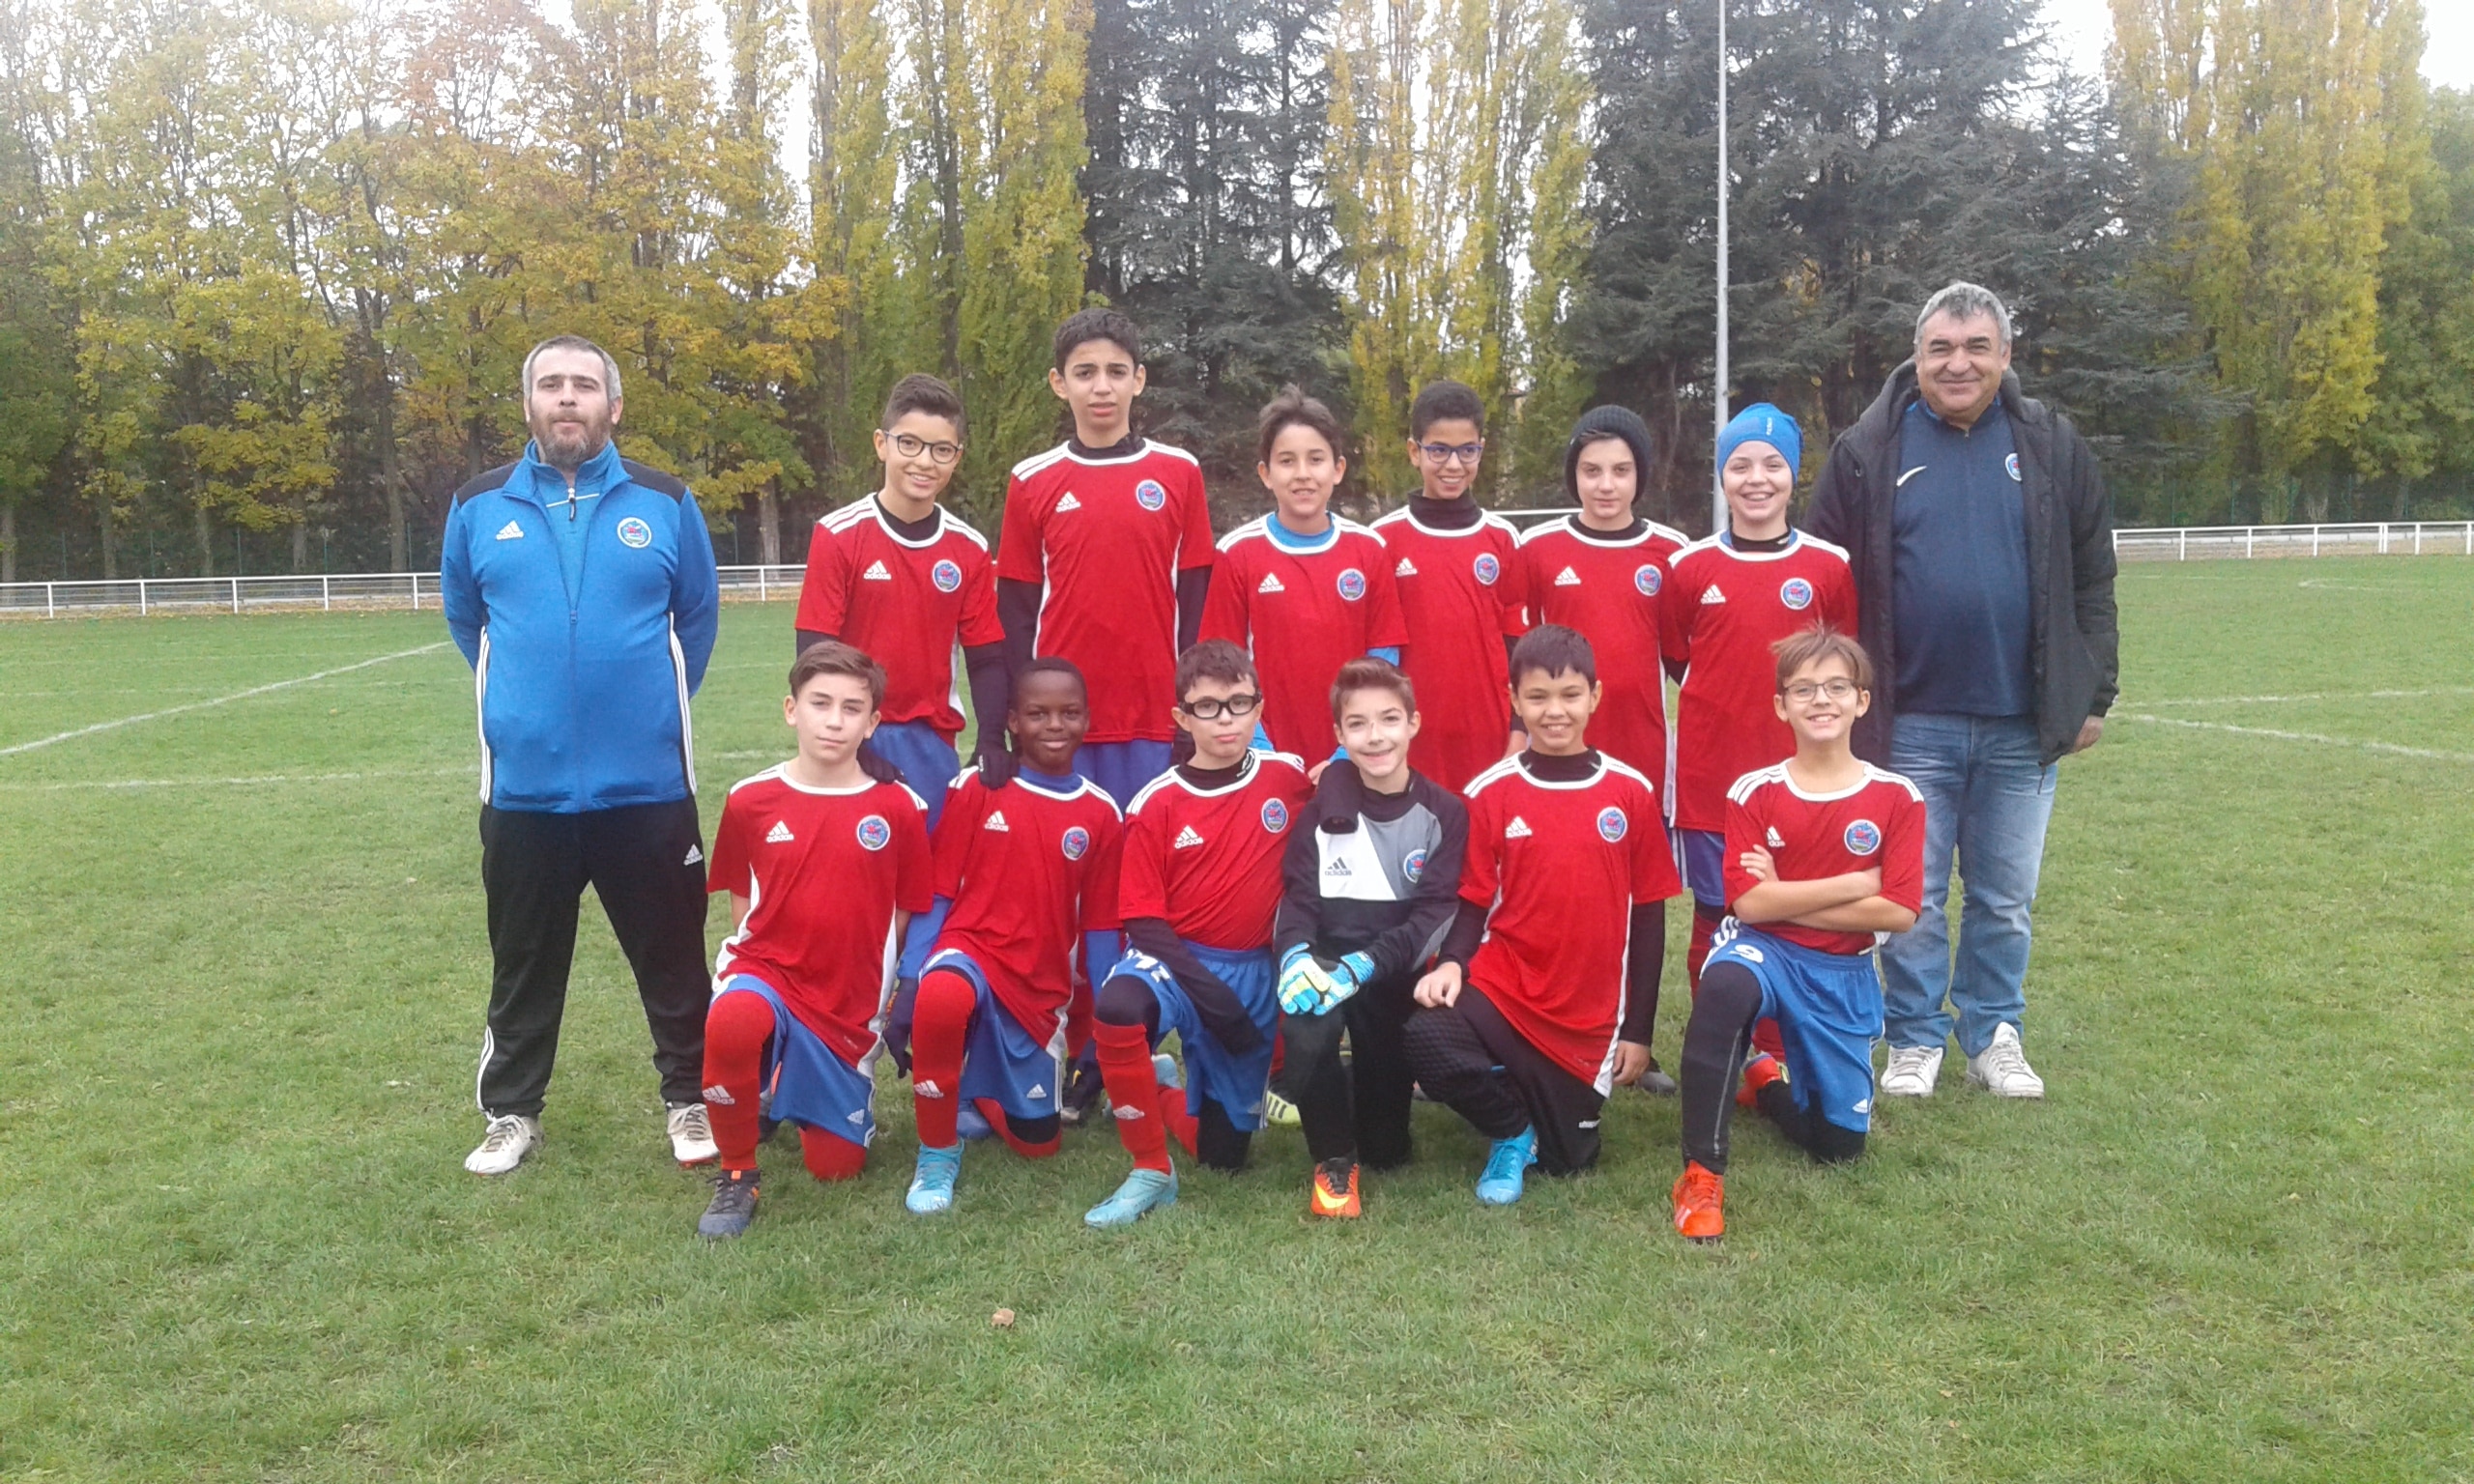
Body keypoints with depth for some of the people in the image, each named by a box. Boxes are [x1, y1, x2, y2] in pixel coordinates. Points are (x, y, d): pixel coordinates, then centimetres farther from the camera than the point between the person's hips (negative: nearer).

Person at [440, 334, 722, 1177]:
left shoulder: (665, 504, 0)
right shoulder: (480, 507, 3)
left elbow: (698, 618, 12)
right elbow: (464, 617, 18)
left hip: (647, 783, -1)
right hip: (524, 784, 1)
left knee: (670, 953, 9)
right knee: (524, 960, 14)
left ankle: (690, 1099, 26)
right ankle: (510, 1111, 30)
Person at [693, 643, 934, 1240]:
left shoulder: (898, 809, -5)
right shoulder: (750, 800, -3)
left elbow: (906, 915, 4)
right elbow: (741, 905, 10)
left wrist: (888, 998, 1)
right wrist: (755, 962, -2)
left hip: (851, 1004, 1)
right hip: (766, 967, -1)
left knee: (837, 1166, 2)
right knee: (731, 1022, -38)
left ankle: (799, 1093, 38)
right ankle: (737, 1177, -11)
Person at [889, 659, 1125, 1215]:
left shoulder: (1101, 816, 1)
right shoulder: (975, 790, -4)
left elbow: (1099, 927, 6)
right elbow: (937, 896, -3)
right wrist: (908, 982, -12)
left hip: (1042, 989, 3)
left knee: (1037, 1141, 5)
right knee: (941, 996, -40)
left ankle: (980, 1095, 40)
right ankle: (937, 1153, -16)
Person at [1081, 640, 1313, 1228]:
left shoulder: (1291, 777, -2)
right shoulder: (1157, 804, -8)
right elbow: (1143, 921, -9)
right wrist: (1206, 990, -21)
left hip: (1255, 970, 2)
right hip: (1176, 959, -2)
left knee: (1222, 1153, 5)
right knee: (1118, 1004, -39)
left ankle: (1165, 1093, 39)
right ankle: (1151, 1172, -18)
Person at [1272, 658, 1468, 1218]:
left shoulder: (1444, 813, -5)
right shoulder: (1322, 810, -1)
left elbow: (1435, 914, -10)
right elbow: (1298, 898, -4)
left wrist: (1365, 964, -25)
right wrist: (1296, 954, -26)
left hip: (1394, 970, 0)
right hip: (1326, 958, 0)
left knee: (1387, 1152, 4)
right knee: (1304, 1023, -36)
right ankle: (1334, 1160, -11)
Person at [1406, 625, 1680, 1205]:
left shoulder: (1631, 793, -1)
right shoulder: (1491, 793, -3)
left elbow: (1648, 916, 4)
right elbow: (1473, 902, 2)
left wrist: (1637, 1029, 3)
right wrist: (1452, 963, -20)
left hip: (1591, 1017, 1)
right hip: (1503, 989, -1)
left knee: (1569, 1159, 2)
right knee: (1427, 1039, -31)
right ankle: (1512, 1131, 1)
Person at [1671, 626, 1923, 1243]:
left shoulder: (1897, 798, -5)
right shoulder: (1754, 793, -8)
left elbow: (1898, 912, -12)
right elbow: (1748, 901, -16)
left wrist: (1787, 898, -14)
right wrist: (1855, 882, -14)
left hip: (1845, 976, 3)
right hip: (1764, 951, -2)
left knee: (1838, 1143, 4)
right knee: (1724, 984, -40)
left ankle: (1765, 1080, 40)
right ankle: (1701, 1174, -29)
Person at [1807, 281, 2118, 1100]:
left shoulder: (2051, 446, 6)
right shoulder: (1871, 448, 0)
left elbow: (2091, 579, 9)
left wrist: (2093, 693, 5)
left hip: (2023, 724, 2)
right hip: (1910, 724, -1)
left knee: (2005, 899, 12)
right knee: (1913, 898, 7)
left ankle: (1995, 1036, 27)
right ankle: (1916, 1040, 22)